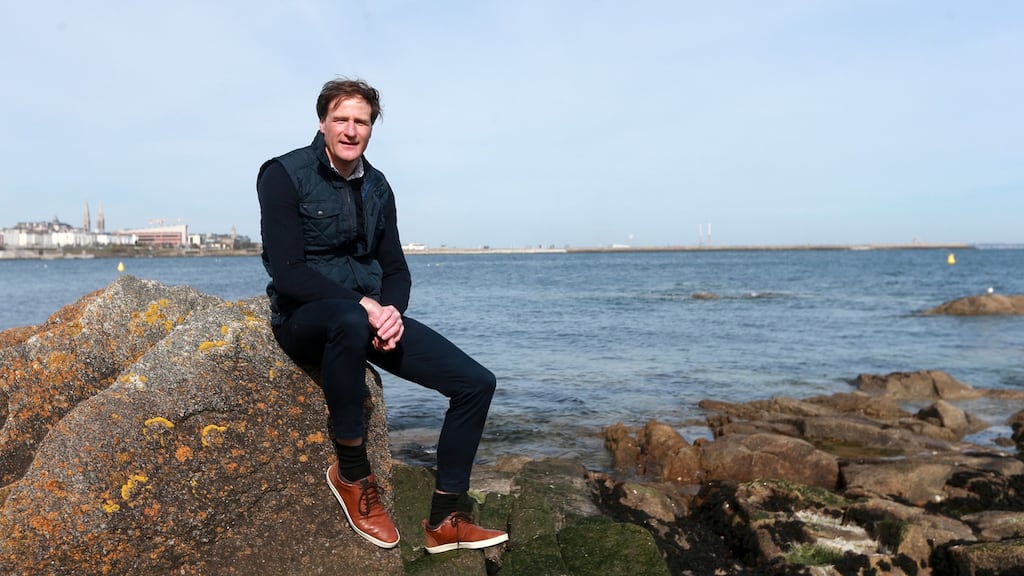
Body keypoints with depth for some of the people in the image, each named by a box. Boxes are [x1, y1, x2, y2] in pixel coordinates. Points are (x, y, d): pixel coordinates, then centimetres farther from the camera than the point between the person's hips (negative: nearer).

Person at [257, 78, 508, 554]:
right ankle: (352, 474, -21)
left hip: (369, 314, 6)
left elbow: (395, 268, 9)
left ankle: (442, 522, 3)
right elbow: (287, 272, -17)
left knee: (476, 382, -9)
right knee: (349, 321, -44)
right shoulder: (284, 175, -7)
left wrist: (392, 310, -13)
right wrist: (362, 305, -25)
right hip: (303, 317, -5)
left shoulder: (377, 187, 9)